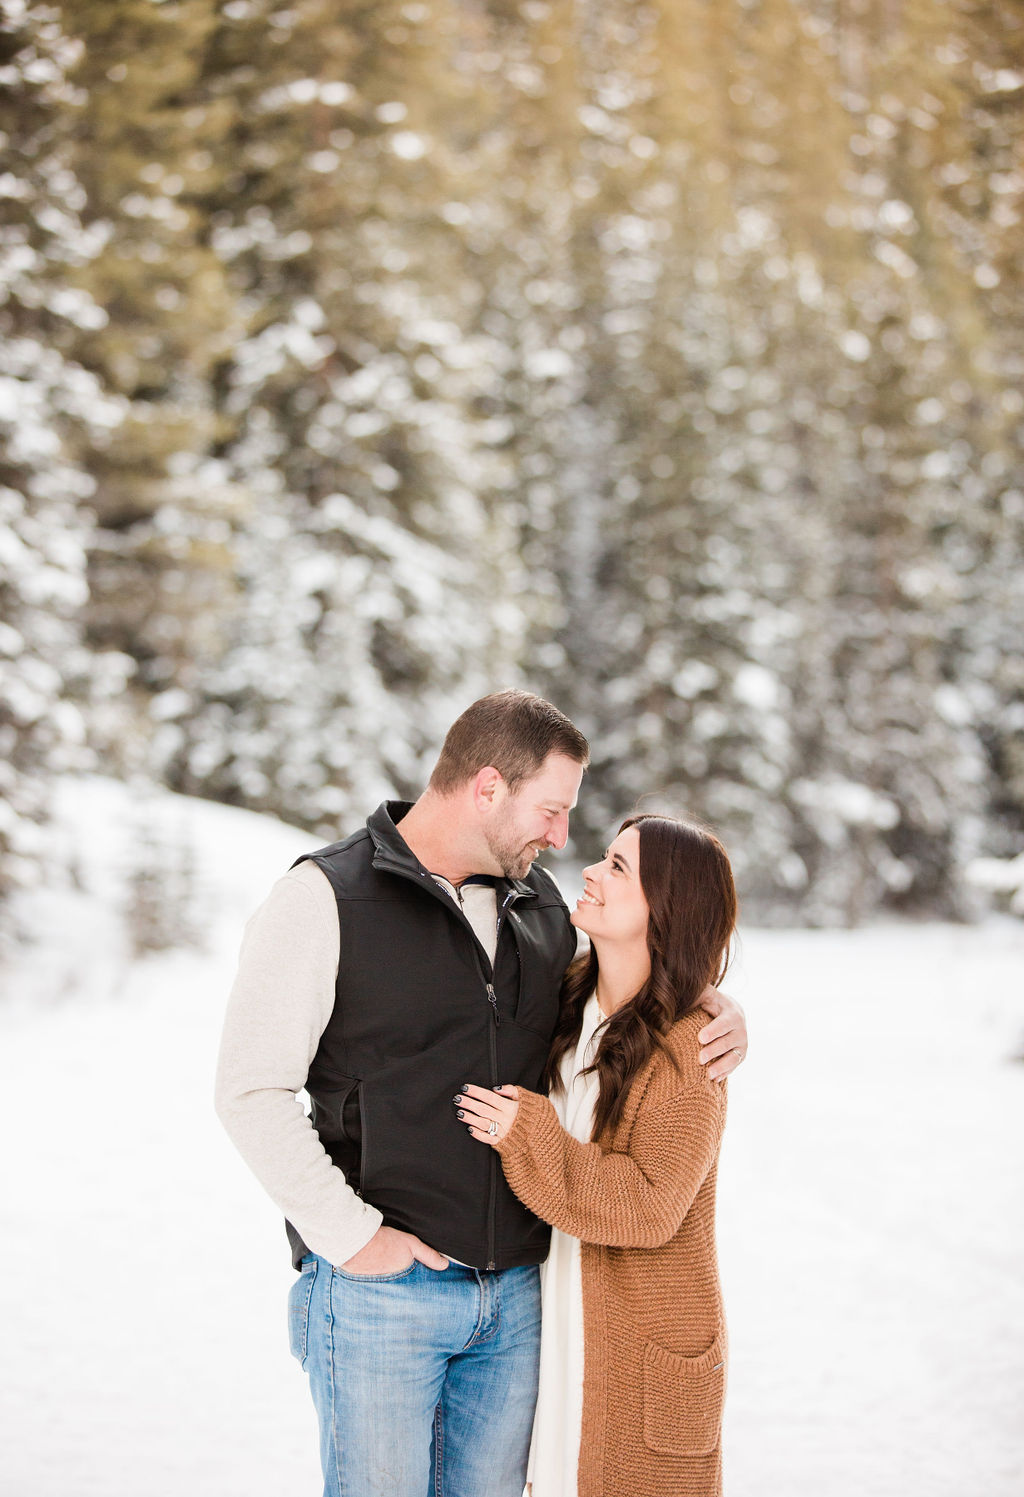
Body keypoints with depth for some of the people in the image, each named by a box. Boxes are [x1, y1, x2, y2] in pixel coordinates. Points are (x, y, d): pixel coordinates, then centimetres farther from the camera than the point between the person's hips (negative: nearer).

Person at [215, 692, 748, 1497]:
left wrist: (713, 1002, 4)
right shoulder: (326, 897, -8)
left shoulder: (542, 903, 10)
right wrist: (349, 1233, -16)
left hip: (515, 1291, 6)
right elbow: (252, 1089, -11)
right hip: (380, 1289, -6)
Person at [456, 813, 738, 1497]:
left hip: (646, 1349, -7)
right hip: (559, 1322, 7)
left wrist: (526, 1133, -22)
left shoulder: (689, 1050, -19)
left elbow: (649, 1209, -24)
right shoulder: (569, 998, 3)